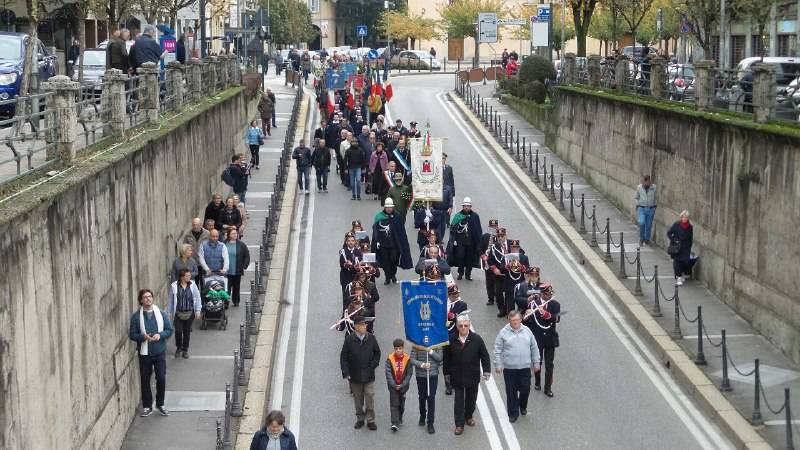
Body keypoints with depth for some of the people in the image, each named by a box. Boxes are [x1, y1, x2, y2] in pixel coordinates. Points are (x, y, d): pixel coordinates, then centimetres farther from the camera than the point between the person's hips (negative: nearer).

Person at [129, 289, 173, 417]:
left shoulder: (161, 314, 1)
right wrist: (143, 337, -20)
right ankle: (147, 406, 17)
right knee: (145, 380, 5)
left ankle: (160, 404, 19)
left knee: (161, 378, 0)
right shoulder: (136, 316, -3)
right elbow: (132, 334, -2)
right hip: (144, 352, 0)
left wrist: (160, 335, -16)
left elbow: (169, 330, 3)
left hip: (159, 352, 0)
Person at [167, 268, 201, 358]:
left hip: (190, 313, 2)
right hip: (178, 313, -2)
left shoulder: (192, 285, -4)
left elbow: (197, 298, 3)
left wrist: (197, 311, 1)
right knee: (178, 331, -4)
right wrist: (169, 313, 3)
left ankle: (185, 350, 27)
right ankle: (178, 348, 22)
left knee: (187, 331, 10)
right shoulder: (174, 286, -9)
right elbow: (170, 300, 0)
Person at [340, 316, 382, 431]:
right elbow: (343, 357, -4)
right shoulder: (349, 339, -8)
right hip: (355, 376, 0)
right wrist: (346, 373, -9)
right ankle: (360, 419, 26)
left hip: (369, 375, 0)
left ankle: (370, 420, 11)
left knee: (370, 398, -1)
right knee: (358, 399, 12)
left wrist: (374, 364, -4)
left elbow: (377, 352, 10)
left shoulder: (371, 338, -4)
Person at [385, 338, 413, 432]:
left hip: (403, 385, 1)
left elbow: (409, 373, -6)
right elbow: (388, 373, -10)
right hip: (393, 386, -1)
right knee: (394, 404, -5)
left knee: (402, 404, 15)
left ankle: (399, 418, 36)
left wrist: (402, 385, -12)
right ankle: (395, 423, -8)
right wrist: (394, 385, -16)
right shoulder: (389, 358, -10)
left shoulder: (407, 358, -8)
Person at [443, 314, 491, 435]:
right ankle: (459, 424, 6)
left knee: (471, 399, 17)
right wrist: (447, 372, 3)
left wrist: (487, 371, -6)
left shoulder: (476, 339, -9)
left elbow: (485, 356, -3)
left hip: (473, 376, 1)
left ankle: (468, 416, 39)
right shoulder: (451, 340, -8)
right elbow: (447, 357, 1)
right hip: (457, 376, -1)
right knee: (459, 401, 1)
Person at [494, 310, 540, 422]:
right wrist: (498, 365, -4)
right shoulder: (504, 332, -4)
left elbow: (534, 348, 11)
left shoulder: (527, 331, 4)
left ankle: (523, 407, 36)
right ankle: (513, 413, 16)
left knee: (525, 389, 9)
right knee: (511, 392, 4)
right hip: (509, 368, -2)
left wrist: (536, 363, 11)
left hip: (525, 367, 2)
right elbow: (498, 350, -1)